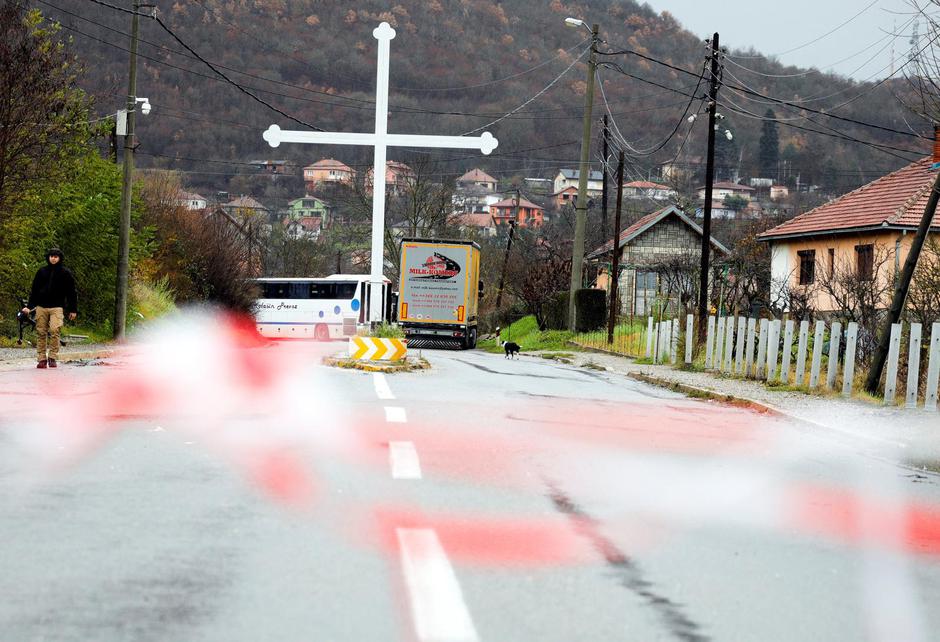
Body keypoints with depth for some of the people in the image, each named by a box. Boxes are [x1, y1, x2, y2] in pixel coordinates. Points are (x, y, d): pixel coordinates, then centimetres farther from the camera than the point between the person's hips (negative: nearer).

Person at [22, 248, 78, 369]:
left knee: (54, 331, -17)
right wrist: (29, 306, 7)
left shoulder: (65, 273, 4)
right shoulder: (42, 272, 10)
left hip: (57, 307, -3)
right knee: (41, 333, 1)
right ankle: (42, 359, 5)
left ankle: (52, 357, -9)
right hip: (41, 307, 3)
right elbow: (34, 290, 14)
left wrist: (73, 310, 5)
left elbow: (71, 293, 8)